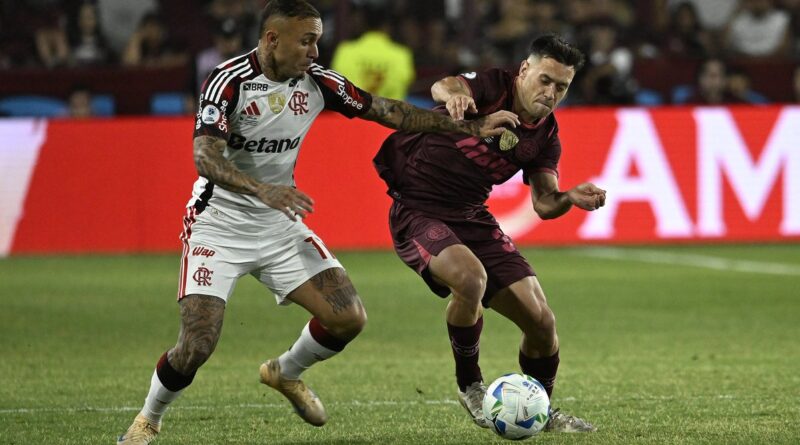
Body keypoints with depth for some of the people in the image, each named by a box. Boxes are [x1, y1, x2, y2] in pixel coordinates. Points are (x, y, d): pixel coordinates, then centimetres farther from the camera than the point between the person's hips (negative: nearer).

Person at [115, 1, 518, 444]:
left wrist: (472, 127, 2)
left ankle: (285, 373, 24)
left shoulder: (317, 81, -4)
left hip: (281, 224, 5)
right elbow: (205, 157, -30)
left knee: (348, 318, -7)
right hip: (219, 227, -5)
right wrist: (262, 190, -47)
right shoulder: (229, 81, -19)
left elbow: (388, 111, 5)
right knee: (197, 345, -17)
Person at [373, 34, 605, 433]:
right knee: (471, 276, -37)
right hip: (417, 210, -6)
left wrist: (570, 199, -21)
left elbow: (544, 203, 3)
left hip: (472, 217, 6)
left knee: (541, 322, -1)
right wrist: (452, 94, -61)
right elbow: (443, 86, -36)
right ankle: (469, 385, -12)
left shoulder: (546, 135, 3)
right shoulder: (491, 87, -15)